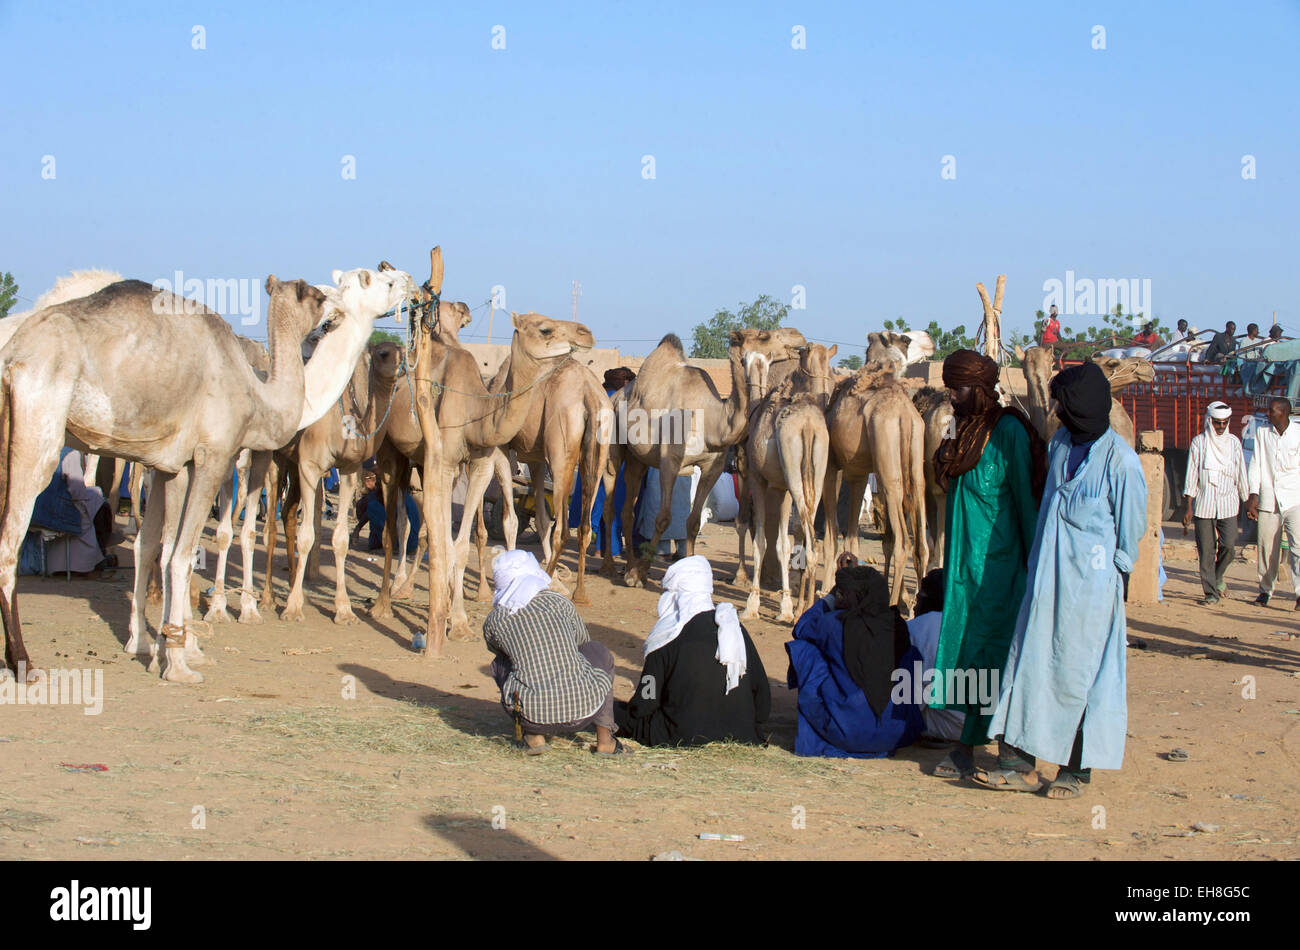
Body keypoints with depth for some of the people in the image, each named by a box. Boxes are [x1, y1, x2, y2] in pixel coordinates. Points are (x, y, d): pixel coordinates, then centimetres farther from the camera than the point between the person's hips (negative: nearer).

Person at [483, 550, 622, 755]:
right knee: (599, 653, 31)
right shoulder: (558, 601, 7)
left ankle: (534, 736, 16)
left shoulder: (494, 621, 6)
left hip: (534, 717, 0)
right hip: (584, 708, 0)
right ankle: (604, 739, 21)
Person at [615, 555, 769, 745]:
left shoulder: (669, 639, -12)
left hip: (683, 736, -5)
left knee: (614, 709, 12)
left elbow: (643, 706, -7)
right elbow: (761, 691, 4)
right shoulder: (735, 628, 0)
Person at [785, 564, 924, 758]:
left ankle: (812, 737, 11)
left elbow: (800, 629, 12)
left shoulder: (834, 623, -11)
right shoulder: (897, 625, -1)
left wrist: (829, 597, 18)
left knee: (803, 649, 7)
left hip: (847, 734, -4)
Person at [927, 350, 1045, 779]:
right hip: (963, 558, 8)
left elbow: (1025, 497, -11)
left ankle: (968, 747, -2)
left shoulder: (1008, 431, -12)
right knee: (968, 645, 8)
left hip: (996, 560, -8)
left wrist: (1033, 561, -11)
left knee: (984, 648, -5)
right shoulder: (966, 429, 12)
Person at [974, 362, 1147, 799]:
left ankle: (1077, 769, 13)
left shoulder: (1120, 460, -13)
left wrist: (1119, 571, -3)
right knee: (1031, 661, 3)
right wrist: (1042, 562, 15)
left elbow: (1131, 525, -6)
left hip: (1091, 582, -6)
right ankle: (1021, 763, 7)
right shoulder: (1060, 444, 8)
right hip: (1047, 576, 7)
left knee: (1079, 671, 2)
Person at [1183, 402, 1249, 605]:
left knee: (1228, 546, -9)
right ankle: (1211, 592, 7)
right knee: (1206, 550, -2)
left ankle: (1218, 577, 20)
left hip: (1228, 504, 1)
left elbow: (1241, 475, 14)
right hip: (1203, 504, -1)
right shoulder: (1199, 443, 1)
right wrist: (1188, 508, -3)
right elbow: (1191, 476, 1)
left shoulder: (1234, 442, 8)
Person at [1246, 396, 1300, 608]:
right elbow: (1255, 464, 9)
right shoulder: (1262, 434, 9)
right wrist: (1253, 494, 0)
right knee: (1267, 548, 5)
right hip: (1268, 500, 3)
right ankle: (1265, 590, 19)